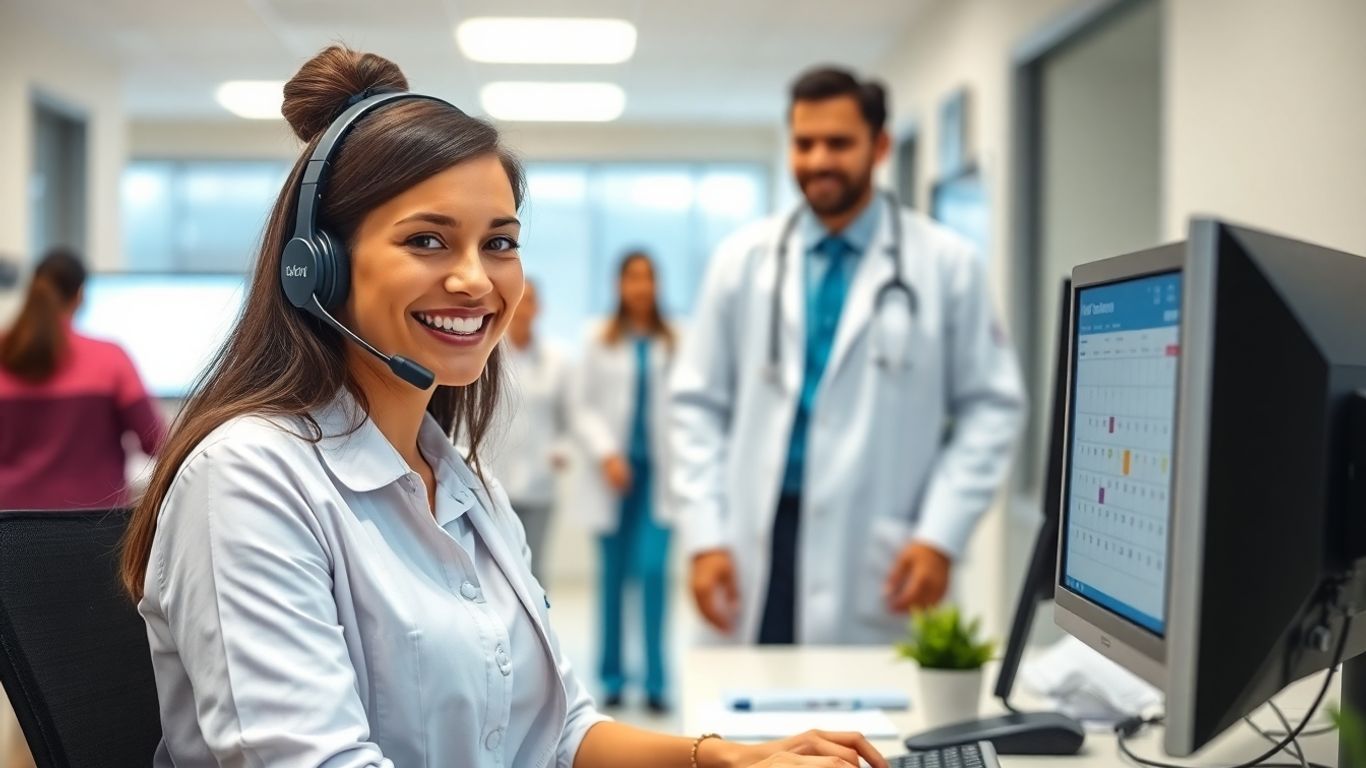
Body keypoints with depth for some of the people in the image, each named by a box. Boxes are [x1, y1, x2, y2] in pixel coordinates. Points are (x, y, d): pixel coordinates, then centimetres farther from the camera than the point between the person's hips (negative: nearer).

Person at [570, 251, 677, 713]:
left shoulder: (675, 341, 3)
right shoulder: (600, 341, 5)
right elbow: (583, 408, 3)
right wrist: (606, 454, -10)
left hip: (658, 471, -1)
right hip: (615, 469, 1)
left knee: (653, 569, -11)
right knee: (613, 575, 6)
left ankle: (656, 680, -4)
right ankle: (612, 677, 16)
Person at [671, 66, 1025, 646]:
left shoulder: (948, 265, 2)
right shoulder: (743, 259, 7)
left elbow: (991, 407, 2)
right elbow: (699, 404, 8)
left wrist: (942, 535, -7)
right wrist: (705, 535, -1)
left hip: (878, 565, -1)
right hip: (756, 546, 2)